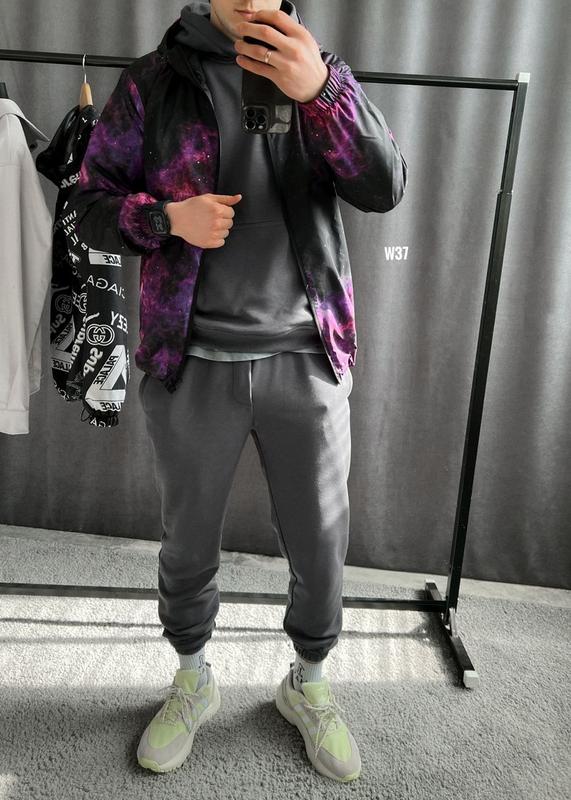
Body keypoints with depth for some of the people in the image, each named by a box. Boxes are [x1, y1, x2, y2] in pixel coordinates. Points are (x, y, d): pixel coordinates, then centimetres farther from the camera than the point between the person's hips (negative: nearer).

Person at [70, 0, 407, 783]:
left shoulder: (321, 73, 10)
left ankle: (308, 683, 40)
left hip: (306, 358, 1)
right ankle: (193, 681, 43)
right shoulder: (153, 80, 7)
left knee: (321, 548, 11)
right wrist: (167, 217, -13)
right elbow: (93, 203, 7)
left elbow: (384, 187, -4)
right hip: (192, 364, 0)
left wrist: (322, 89, -20)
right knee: (188, 543, 15)